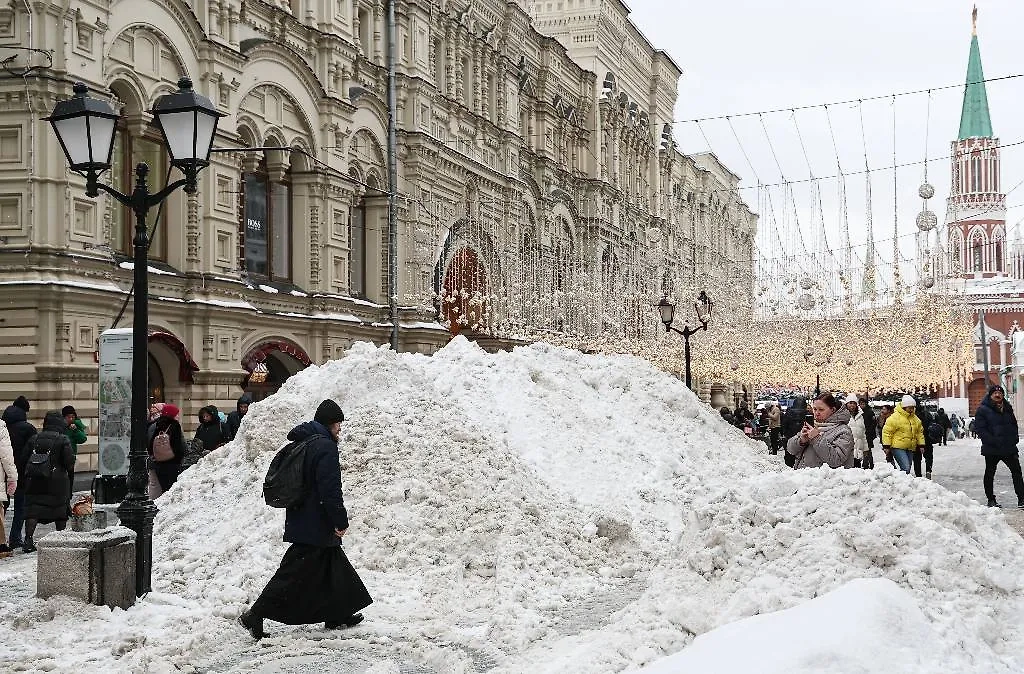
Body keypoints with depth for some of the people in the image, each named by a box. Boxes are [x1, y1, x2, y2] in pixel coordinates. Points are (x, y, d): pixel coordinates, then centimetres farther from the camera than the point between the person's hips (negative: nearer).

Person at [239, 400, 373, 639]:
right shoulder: (325, 446, -18)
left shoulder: (302, 444, 12)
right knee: (294, 574, -5)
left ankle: (338, 614, 27)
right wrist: (341, 521, -15)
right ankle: (255, 616, -5)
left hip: (301, 520, 10)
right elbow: (330, 489, -22)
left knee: (333, 564, 19)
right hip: (316, 527, -10)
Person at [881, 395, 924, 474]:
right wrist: (886, 446, -12)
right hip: (898, 447, -8)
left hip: (910, 448, 8)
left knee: (907, 469, 7)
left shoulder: (915, 418, 13)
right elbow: (887, 432, -10)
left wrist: (921, 445, 16)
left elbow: (919, 432, 24)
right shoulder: (895, 417, -11)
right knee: (905, 468, -20)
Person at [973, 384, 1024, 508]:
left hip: (1009, 447, 5)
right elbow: (979, 429, -13)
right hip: (992, 449, -5)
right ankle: (991, 500, 16)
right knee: (989, 474, 6)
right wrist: (993, 441, -21)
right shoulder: (983, 409, -7)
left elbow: (1014, 424, 22)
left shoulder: (1007, 408, 12)